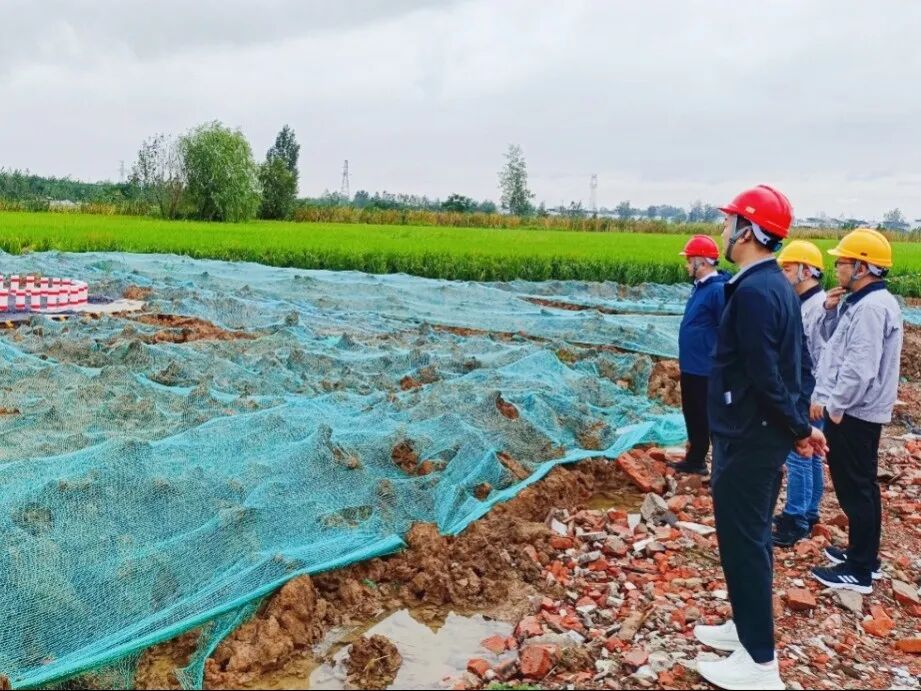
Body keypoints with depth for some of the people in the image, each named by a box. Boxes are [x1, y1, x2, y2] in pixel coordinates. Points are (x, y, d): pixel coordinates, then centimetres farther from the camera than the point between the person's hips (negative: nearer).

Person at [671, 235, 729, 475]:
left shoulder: (718, 290, -18)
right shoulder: (700, 286, 11)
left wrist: (715, 361, -19)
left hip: (703, 369, -10)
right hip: (690, 366, 10)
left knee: (702, 416, 0)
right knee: (691, 413, 17)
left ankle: (697, 461, 11)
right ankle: (694, 459, 29)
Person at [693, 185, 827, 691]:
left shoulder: (752, 292, -23)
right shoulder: (777, 285, 10)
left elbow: (765, 378, -24)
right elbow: (793, 365, 12)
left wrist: (800, 429, -11)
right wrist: (801, 425, 10)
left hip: (747, 440, -10)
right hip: (761, 437, 10)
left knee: (741, 542, 1)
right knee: (752, 536, 20)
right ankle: (748, 628, 37)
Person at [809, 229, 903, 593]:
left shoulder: (871, 307, -21)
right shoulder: (863, 302, 12)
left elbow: (860, 368, -27)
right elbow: (838, 342, 20)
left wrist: (834, 405, -18)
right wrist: (832, 311, 4)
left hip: (853, 413, -10)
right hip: (855, 410, 10)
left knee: (855, 488, -2)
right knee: (860, 486, 18)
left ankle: (859, 571, 8)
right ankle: (864, 554, 31)